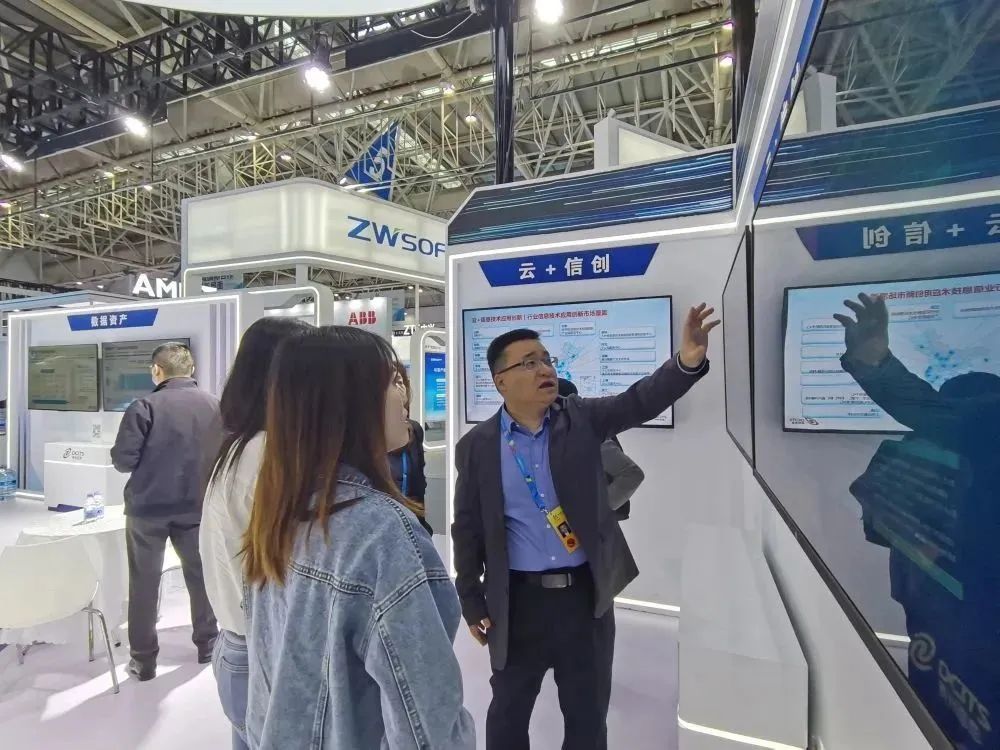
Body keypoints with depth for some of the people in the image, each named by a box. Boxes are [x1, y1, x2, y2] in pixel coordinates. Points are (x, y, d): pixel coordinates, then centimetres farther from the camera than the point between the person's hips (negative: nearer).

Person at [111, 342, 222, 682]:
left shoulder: (145, 407, -14)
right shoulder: (215, 406, -3)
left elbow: (123, 460, -14)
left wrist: (149, 461, 7)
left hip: (148, 508, -3)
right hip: (196, 507, 3)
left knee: (144, 582, 12)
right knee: (201, 576, 17)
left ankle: (144, 659, 21)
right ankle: (207, 644, 30)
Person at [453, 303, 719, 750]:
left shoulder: (582, 420, -3)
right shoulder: (477, 446, -7)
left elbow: (639, 401, -17)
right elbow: (467, 529, -2)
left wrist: (688, 361, -35)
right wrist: (471, 601, 0)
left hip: (585, 594, 1)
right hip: (517, 600, -1)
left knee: (588, 714, 19)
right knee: (508, 711, 20)